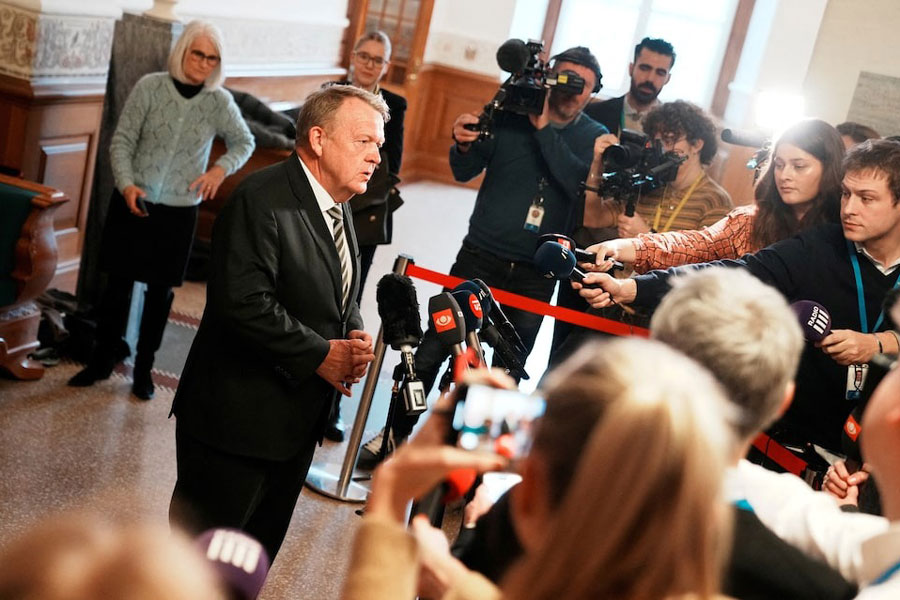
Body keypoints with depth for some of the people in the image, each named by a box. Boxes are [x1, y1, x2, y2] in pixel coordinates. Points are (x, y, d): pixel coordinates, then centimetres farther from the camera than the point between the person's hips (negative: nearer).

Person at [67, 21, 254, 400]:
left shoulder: (219, 101, -5)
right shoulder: (150, 86, -8)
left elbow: (244, 143, 8)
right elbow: (122, 140, -7)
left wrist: (222, 168, -12)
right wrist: (126, 184, -21)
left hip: (178, 211, 1)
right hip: (133, 202, 0)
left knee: (161, 290, 8)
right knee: (118, 282, 9)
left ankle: (144, 366, 24)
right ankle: (103, 358, 25)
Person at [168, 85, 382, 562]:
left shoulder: (337, 207, 11)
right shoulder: (263, 199, -19)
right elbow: (245, 302, -28)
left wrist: (353, 339, -2)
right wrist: (321, 355, -20)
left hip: (298, 423, 9)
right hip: (238, 418, -9)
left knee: (259, 556, 20)